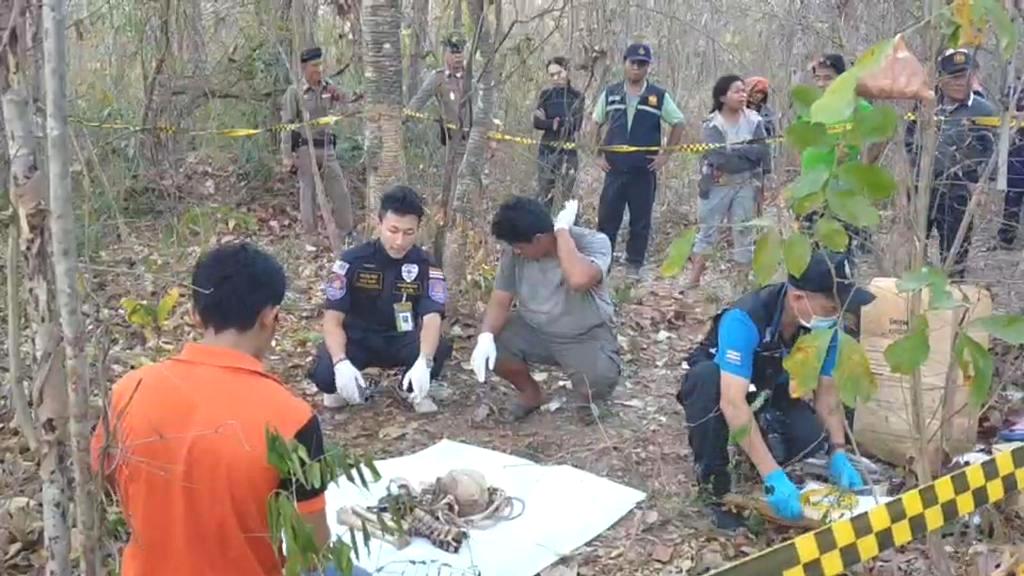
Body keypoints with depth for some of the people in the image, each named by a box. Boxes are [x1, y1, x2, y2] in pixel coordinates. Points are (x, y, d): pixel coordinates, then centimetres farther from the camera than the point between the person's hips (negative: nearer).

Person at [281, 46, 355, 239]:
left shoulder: (328, 87, 6)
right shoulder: (294, 92, -6)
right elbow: (287, 125, -7)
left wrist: (338, 97, -12)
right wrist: (287, 156, -12)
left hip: (327, 149, 4)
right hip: (305, 149, -4)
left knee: (341, 193, 6)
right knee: (308, 194, 4)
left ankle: (347, 233, 16)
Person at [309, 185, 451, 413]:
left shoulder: (425, 266, -15)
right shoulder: (353, 261, -16)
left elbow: (432, 318, -27)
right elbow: (332, 319, -19)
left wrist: (423, 362, -48)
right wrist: (341, 362, -39)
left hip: (401, 341, 1)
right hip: (358, 340, 0)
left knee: (440, 349, -32)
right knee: (324, 373, -32)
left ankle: (414, 390, 2)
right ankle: (344, 387, 7)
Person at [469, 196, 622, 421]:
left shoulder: (593, 243, -25)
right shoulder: (515, 251, -12)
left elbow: (579, 280, -47)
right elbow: (500, 301, -8)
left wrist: (562, 231, -36)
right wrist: (485, 336, -27)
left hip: (586, 335, -4)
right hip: (533, 329, 4)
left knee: (598, 381, -33)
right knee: (489, 347, -20)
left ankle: (587, 396, 9)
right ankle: (530, 392, 11)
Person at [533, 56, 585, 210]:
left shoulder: (577, 96, 2)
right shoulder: (545, 94, 6)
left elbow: (576, 125, -10)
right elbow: (536, 122, -3)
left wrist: (547, 121, -8)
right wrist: (555, 123, -17)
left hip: (568, 152, -1)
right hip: (546, 151, 2)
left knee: (564, 198, -1)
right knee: (543, 196, 2)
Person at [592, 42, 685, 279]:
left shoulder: (659, 96, 0)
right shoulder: (611, 93, 5)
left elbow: (678, 124, 7)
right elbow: (597, 124, 15)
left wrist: (666, 154, -1)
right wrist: (598, 154, 6)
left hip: (644, 170, -1)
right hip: (615, 169, 1)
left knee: (641, 221, 6)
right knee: (607, 218, 2)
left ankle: (634, 266, 16)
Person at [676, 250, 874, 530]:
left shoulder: (825, 326, -20)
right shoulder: (745, 319, -38)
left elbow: (827, 390, -9)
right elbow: (733, 402, -45)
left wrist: (838, 453, -22)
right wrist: (773, 476, -49)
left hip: (767, 391, 4)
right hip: (717, 381, -4)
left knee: (812, 436, -26)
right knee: (706, 380, -39)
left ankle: (760, 438, 7)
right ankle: (713, 482, -22)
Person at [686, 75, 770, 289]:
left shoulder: (754, 120, 0)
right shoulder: (713, 123, -8)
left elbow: (761, 152, -5)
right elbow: (719, 157, -19)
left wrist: (733, 150, -11)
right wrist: (746, 150, -15)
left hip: (745, 184, 2)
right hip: (717, 185, -2)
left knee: (743, 231, 7)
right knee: (708, 230, 4)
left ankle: (743, 281, 15)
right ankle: (693, 280, 9)